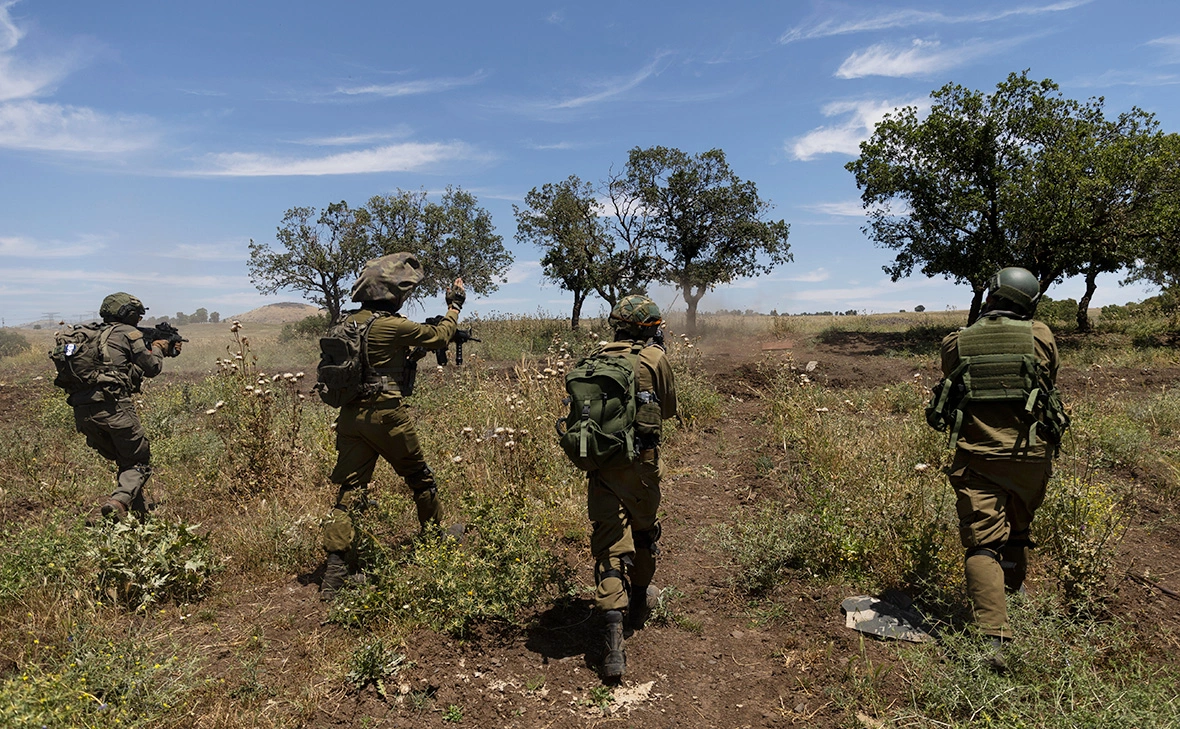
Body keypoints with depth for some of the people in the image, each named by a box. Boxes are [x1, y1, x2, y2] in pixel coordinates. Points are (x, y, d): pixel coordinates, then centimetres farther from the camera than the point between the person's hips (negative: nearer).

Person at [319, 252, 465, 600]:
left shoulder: (349, 321, 8)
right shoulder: (392, 325, -14)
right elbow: (439, 337, -3)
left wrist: (418, 339, 23)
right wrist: (454, 306, 12)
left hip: (351, 416, 6)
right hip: (386, 416, -6)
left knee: (350, 491, 5)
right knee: (421, 479, 17)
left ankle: (334, 573, 2)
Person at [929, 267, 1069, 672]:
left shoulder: (956, 344, -3)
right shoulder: (1040, 337, -2)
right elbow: (1049, 384, 12)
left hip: (976, 456, -2)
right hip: (1030, 454, 2)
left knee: (982, 543, -2)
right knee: (1018, 529, 25)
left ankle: (993, 637, -12)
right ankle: (1013, 592, 47)